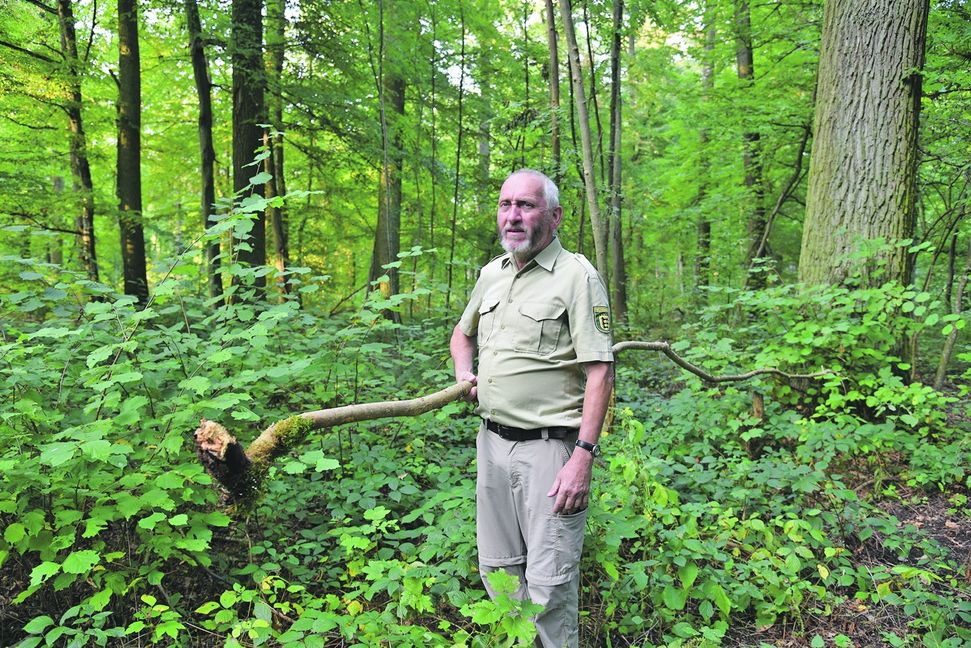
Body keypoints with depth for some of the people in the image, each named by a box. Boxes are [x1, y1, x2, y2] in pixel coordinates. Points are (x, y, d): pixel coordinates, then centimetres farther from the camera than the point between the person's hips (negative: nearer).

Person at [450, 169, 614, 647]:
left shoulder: (576, 276, -10)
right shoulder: (491, 274, 12)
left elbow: (600, 372, -15)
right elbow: (462, 333, 30)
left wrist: (583, 456, -21)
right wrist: (463, 372, 9)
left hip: (548, 447, -7)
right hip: (491, 442, 7)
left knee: (549, 581, -1)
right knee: (496, 568, 18)